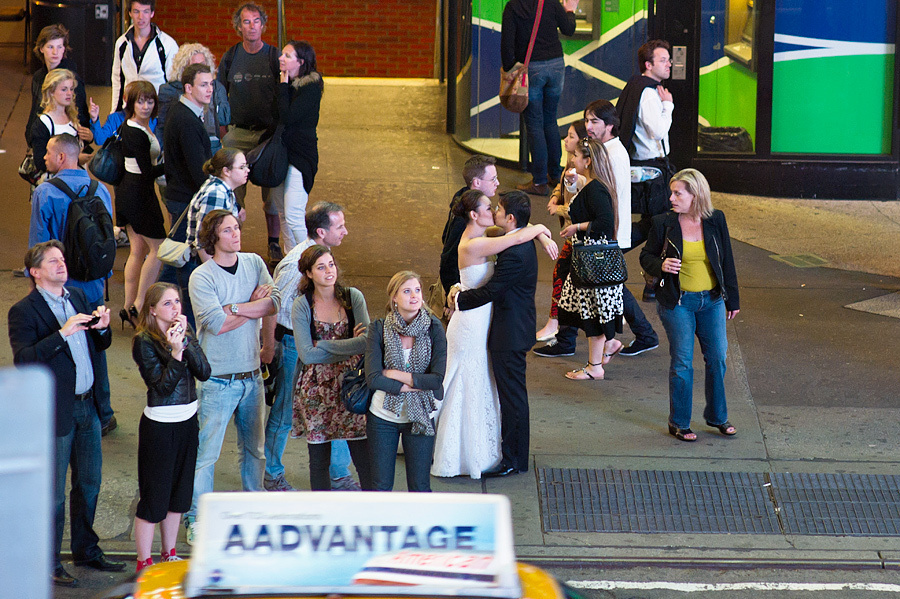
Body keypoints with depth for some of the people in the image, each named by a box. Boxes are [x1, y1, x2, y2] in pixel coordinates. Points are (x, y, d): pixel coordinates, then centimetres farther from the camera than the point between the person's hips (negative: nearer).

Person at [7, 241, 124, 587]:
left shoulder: (77, 297, 10)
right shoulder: (23, 311, -11)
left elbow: (98, 347, 18)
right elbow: (23, 359, -23)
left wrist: (101, 328, -5)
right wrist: (62, 332, -28)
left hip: (87, 406, 7)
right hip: (55, 413, -7)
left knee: (89, 483, 17)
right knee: (53, 493, 2)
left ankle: (86, 549, 33)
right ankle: (49, 564, 13)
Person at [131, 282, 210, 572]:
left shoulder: (185, 331, 5)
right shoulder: (144, 341, -13)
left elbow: (204, 372, -7)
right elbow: (163, 386, -19)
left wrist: (186, 341, -19)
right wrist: (176, 352, -31)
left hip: (188, 419, 7)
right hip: (160, 425, -7)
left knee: (179, 492, 15)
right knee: (155, 494, -1)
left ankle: (169, 555, 29)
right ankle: (144, 564, 7)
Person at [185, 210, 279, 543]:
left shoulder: (254, 264, 6)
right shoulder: (202, 277, -11)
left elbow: (275, 303, -6)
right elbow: (217, 323, -20)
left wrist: (234, 308, -16)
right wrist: (254, 305, -10)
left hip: (251, 374, 5)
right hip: (218, 378, -5)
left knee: (254, 448, 17)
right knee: (206, 452, -4)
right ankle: (196, 519, 5)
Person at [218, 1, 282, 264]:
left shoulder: (274, 57, 0)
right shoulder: (230, 58, 4)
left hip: (269, 132, -1)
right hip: (238, 133, 1)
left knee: (271, 191, 1)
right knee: (234, 192, -2)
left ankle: (274, 244, 12)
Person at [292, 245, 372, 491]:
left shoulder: (352, 297, 0)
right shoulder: (302, 305, -3)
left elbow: (367, 341, -12)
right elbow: (307, 354, -12)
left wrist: (324, 346, -13)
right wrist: (349, 347, -11)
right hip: (316, 387, 0)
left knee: (364, 457, -4)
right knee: (319, 459, 7)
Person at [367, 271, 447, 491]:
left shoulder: (433, 328, -8)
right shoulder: (380, 328, -9)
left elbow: (437, 379, -15)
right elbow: (373, 378, -16)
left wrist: (393, 374, -15)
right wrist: (414, 385, -18)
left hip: (420, 416, 0)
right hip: (383, 415, 0)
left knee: (419, 486, 5)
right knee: (381, 485, 7)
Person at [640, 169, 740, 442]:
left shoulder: (716, 220, 1)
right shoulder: (664, 223, -5)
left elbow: (727, 261, 9)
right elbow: (646, 256, 5)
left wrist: (732, 299, 13)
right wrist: (661, 266, -18)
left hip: (711, 301, 3)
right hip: (678, 302, -3)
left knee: (717, 358, 6)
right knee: (682, 363, -2)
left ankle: (717, 416, 25)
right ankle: (679, 423, 12)